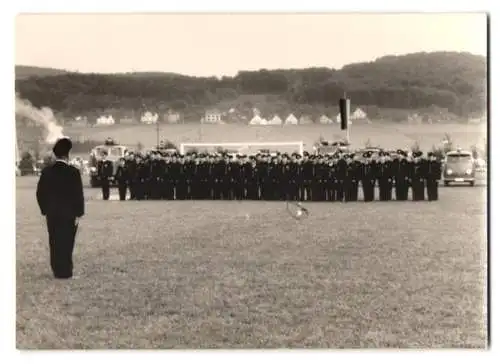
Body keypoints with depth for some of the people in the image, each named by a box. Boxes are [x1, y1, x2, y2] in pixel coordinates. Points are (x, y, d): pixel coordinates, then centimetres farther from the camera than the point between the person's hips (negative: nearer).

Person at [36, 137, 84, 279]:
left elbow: (40, 193, 3)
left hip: (52, 215, 4)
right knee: (66, 243, 2)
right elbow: (78, 195, -12)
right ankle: (65, 272, 4)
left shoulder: (46, 171, 0)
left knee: (55, 243, 11)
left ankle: (57, 270, 15)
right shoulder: (73, 172, -12)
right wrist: (78, 214, -5)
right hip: (69, 214, -4)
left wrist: (45, 210, 12)